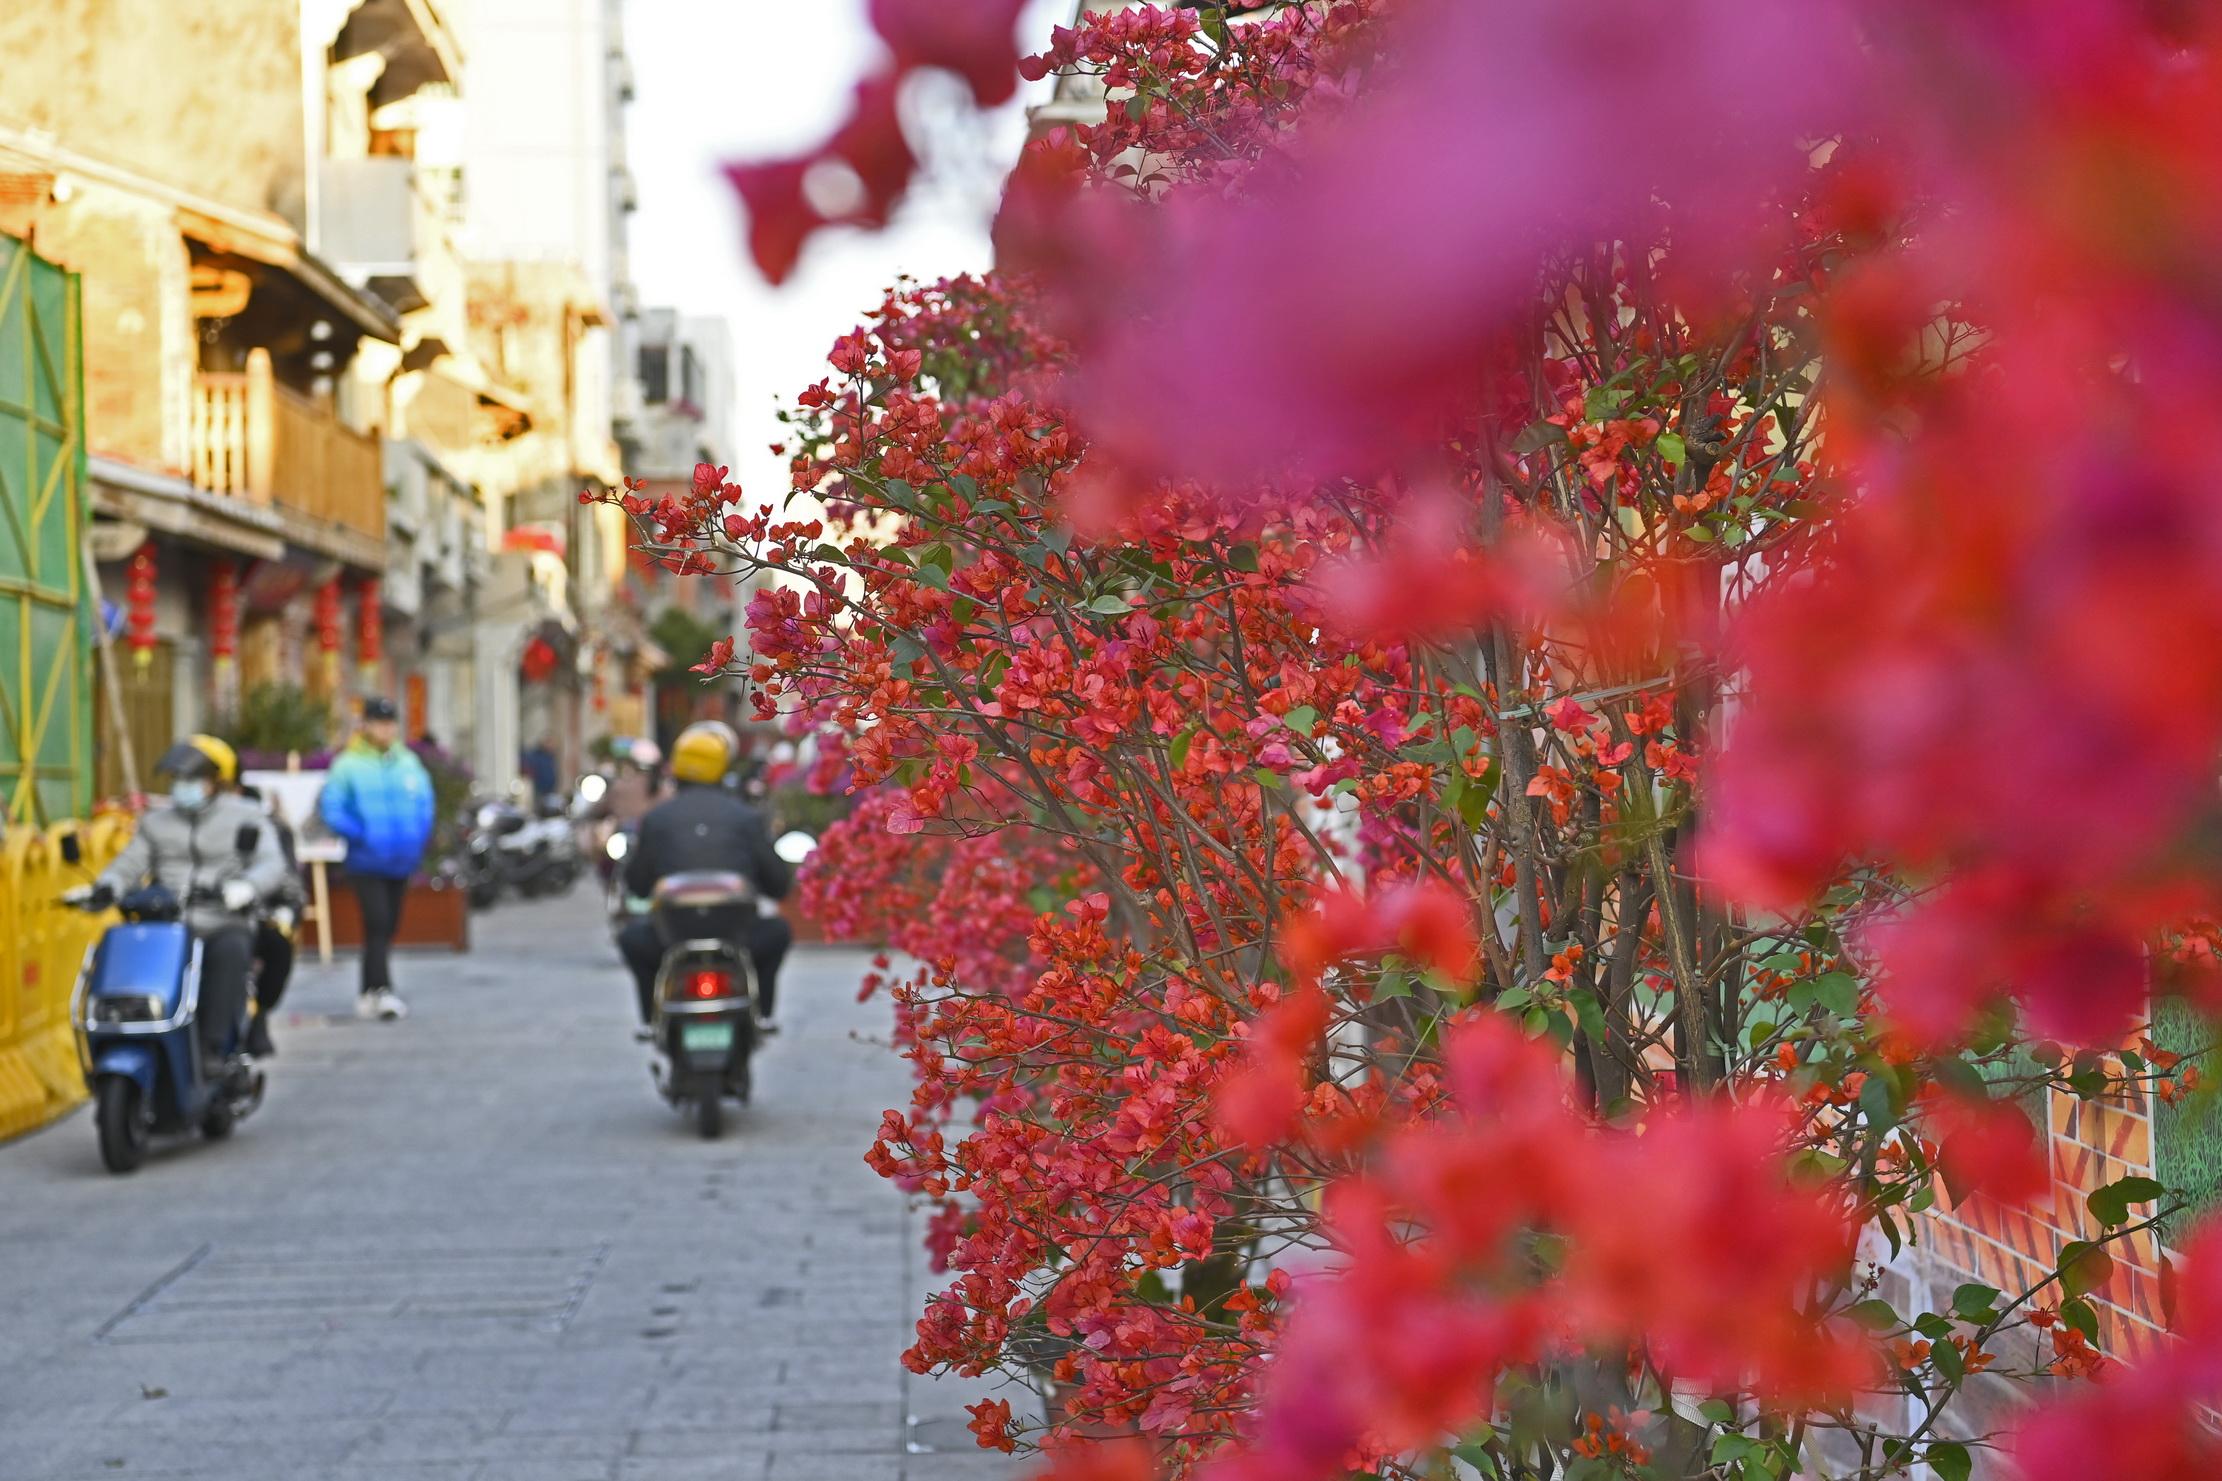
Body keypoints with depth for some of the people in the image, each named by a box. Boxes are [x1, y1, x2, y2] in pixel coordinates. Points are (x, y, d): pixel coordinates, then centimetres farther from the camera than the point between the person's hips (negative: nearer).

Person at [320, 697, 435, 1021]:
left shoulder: (409, 762, 7)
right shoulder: (349, 765, -6)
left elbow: (425, 802, 15)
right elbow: (330, 807, -8)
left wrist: (419, 837, 0)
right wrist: (361, 835, -16)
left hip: (400, 861, 5)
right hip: (366, 862, -5)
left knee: (387, 929, 11)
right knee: (377, 925, -14)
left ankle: (370, 993, 22)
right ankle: (382, 992, -18)